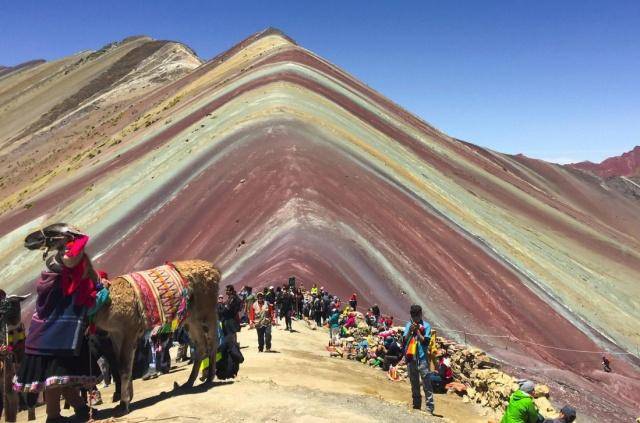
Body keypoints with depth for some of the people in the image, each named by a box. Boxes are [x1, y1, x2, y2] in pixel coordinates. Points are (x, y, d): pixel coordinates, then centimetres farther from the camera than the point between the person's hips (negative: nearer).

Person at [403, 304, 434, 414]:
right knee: (414, 383, 14)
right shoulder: (408, 325, 8)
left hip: (422, 358, -4)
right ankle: (416, 405, 25)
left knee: (426, 383, -6)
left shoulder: (426, 326, -2)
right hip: (410, 357, 4)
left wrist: (417, 331, -13)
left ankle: (430, 407, -5)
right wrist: (410, 331, -11)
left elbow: (425, 341, -10)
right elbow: (404, 340, 2)